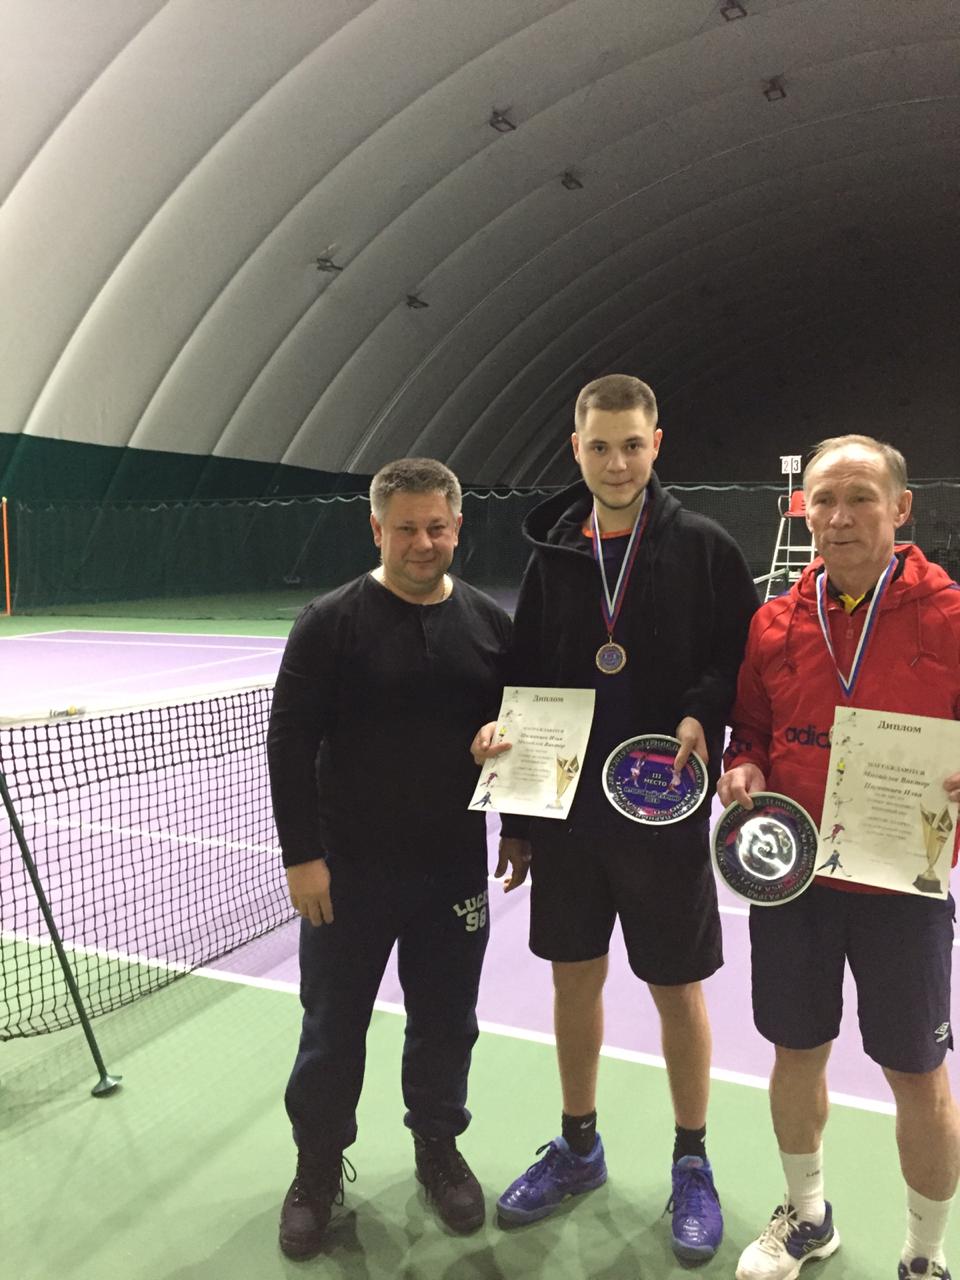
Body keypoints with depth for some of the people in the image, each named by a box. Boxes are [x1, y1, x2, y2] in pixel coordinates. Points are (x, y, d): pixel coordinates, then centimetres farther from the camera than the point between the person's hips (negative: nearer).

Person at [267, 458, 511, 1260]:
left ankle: (439, 1149, 41)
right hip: (348, 870, -2)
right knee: (333, 1026, 13)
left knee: (445, 1022, 17)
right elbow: (290, 742, -10)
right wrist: (301, 855, -12)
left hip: (455, 869, 3)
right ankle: (320, 1166, 36)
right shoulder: (331, 623, -9)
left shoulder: (491, 624, 2)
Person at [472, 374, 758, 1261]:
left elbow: (745, 659, -3)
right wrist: (517, 815, 6)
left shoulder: (703, 547, -6)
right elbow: (524, 686, 6)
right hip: (566, 812, 3)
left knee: (678, 988, 10)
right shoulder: (552, 555, 3)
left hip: (663, 815, -3)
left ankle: (692, 1163, 33)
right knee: (575, 978, 15)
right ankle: (578, 1148, 37)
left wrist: (705, 714, -24)